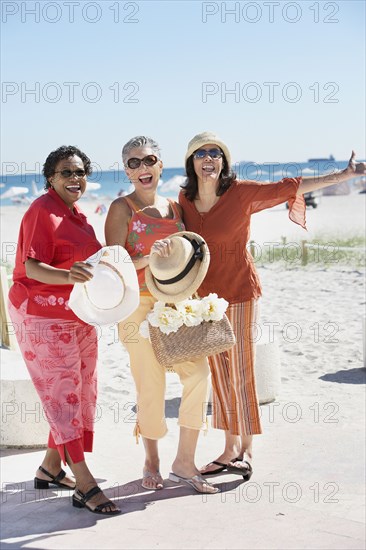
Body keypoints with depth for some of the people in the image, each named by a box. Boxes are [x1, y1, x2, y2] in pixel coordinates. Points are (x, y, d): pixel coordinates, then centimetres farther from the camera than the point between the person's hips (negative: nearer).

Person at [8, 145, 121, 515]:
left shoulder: (77, 215, 13)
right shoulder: (42, 211, -14)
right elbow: (33, 268, -23)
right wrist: (69, 276, -39)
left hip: (78, 316, 9)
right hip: (42, 315, -9)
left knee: (81, 392, 11)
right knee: (63, 392, -9)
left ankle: (51, 468, 24)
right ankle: (84, 485, -8)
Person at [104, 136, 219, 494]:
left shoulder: (174, 207, 13)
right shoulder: (122, 208, -3)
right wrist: (148, 258, -22)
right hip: (139, 306, -5)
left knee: (198, 372, -6)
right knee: (150, 386, -2)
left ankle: (184, 462, 5)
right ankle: (151, 462, 20)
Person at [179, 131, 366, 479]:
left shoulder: (241, 193, -10)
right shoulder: (185, 199, 1)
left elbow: (291, 187, -6)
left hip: (240, 293, -4)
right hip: (205, 296, 4)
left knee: (241, 369, -2)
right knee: (219, 372, 9)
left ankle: (246, 451, 9)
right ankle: (231, 449, 19)